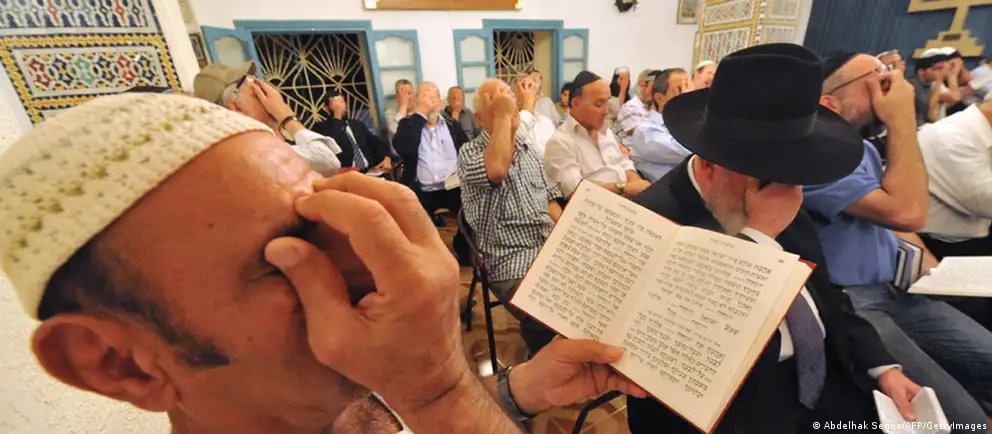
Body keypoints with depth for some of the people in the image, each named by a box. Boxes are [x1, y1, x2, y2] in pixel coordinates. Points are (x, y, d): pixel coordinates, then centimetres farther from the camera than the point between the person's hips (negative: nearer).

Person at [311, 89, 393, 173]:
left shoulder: (358, 124, 24)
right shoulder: (321, 127, 8)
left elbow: (378, 143, 19)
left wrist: (387, 158, -2)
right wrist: (337, 115, -6)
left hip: (372, 170, 5)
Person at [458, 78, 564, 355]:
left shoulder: (530, 148, 16)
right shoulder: (469, 153, -4)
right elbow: (496, 170, -29)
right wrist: (502, 115, -17)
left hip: (551, 249, 7)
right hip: (512, 263, -6)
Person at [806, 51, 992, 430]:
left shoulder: (864, 148, 14)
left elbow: (892, 219, 24)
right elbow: (907, 213, -23)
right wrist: (902, 120, -16)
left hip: (898, 289, 10)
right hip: (846, 302, -9)